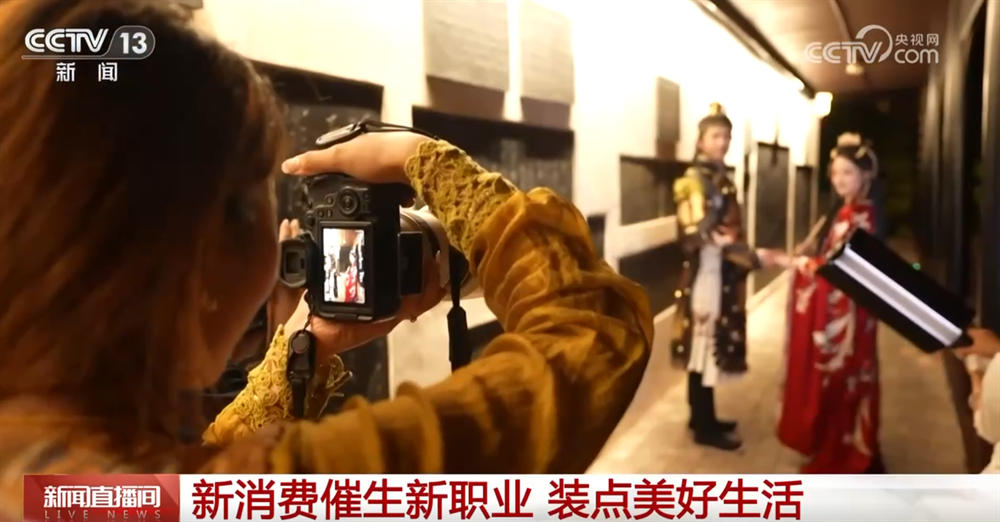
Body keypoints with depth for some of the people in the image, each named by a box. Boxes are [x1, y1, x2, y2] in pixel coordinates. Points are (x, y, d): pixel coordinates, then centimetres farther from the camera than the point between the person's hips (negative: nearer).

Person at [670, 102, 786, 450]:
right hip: (707, 274, -9)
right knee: (704, 346, -2)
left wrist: (745, 258, 15)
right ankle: (704, 426, 6)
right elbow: (705, 234, -24)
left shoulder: (723, 179, 14)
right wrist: (753, 257, -28)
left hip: (725, 274, 9)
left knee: (712, 344, 14)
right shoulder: (694, 181, -14)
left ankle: (703, 417, 24)